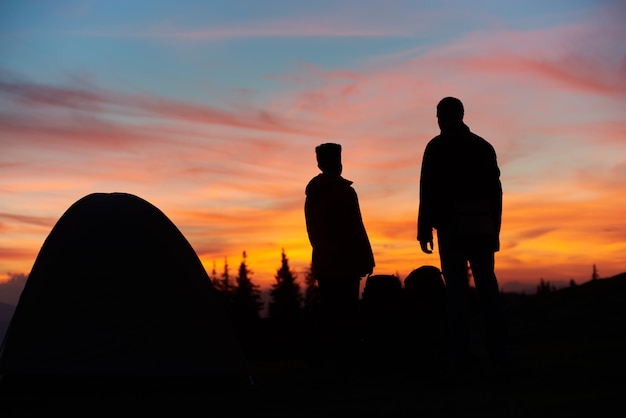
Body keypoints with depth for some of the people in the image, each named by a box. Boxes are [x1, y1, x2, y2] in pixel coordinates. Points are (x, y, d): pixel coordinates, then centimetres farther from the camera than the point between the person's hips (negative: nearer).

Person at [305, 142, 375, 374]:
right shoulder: (345, 192, -8)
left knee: (329, 314, 9)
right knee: (346, 314, -6)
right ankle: (344, 361, -10)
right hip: (346, 262, -7)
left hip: (322, 262, 7)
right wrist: (367, 259, -5)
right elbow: (356, 229, -10)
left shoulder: (311, 194, 13)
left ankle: (330, 362, 10)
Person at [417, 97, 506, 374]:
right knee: (487, 284, 7)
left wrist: (424, 230, -4)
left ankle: (462, 354, -7)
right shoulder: (483, 146, 14)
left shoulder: (437, 147, 1)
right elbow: (495, 190, 11)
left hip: (451, 224, -4)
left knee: (457, 287, -4)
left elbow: (428, 190, -6)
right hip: (483, 225, 4)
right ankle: (497, 350, 6)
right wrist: (494, 229, 13)